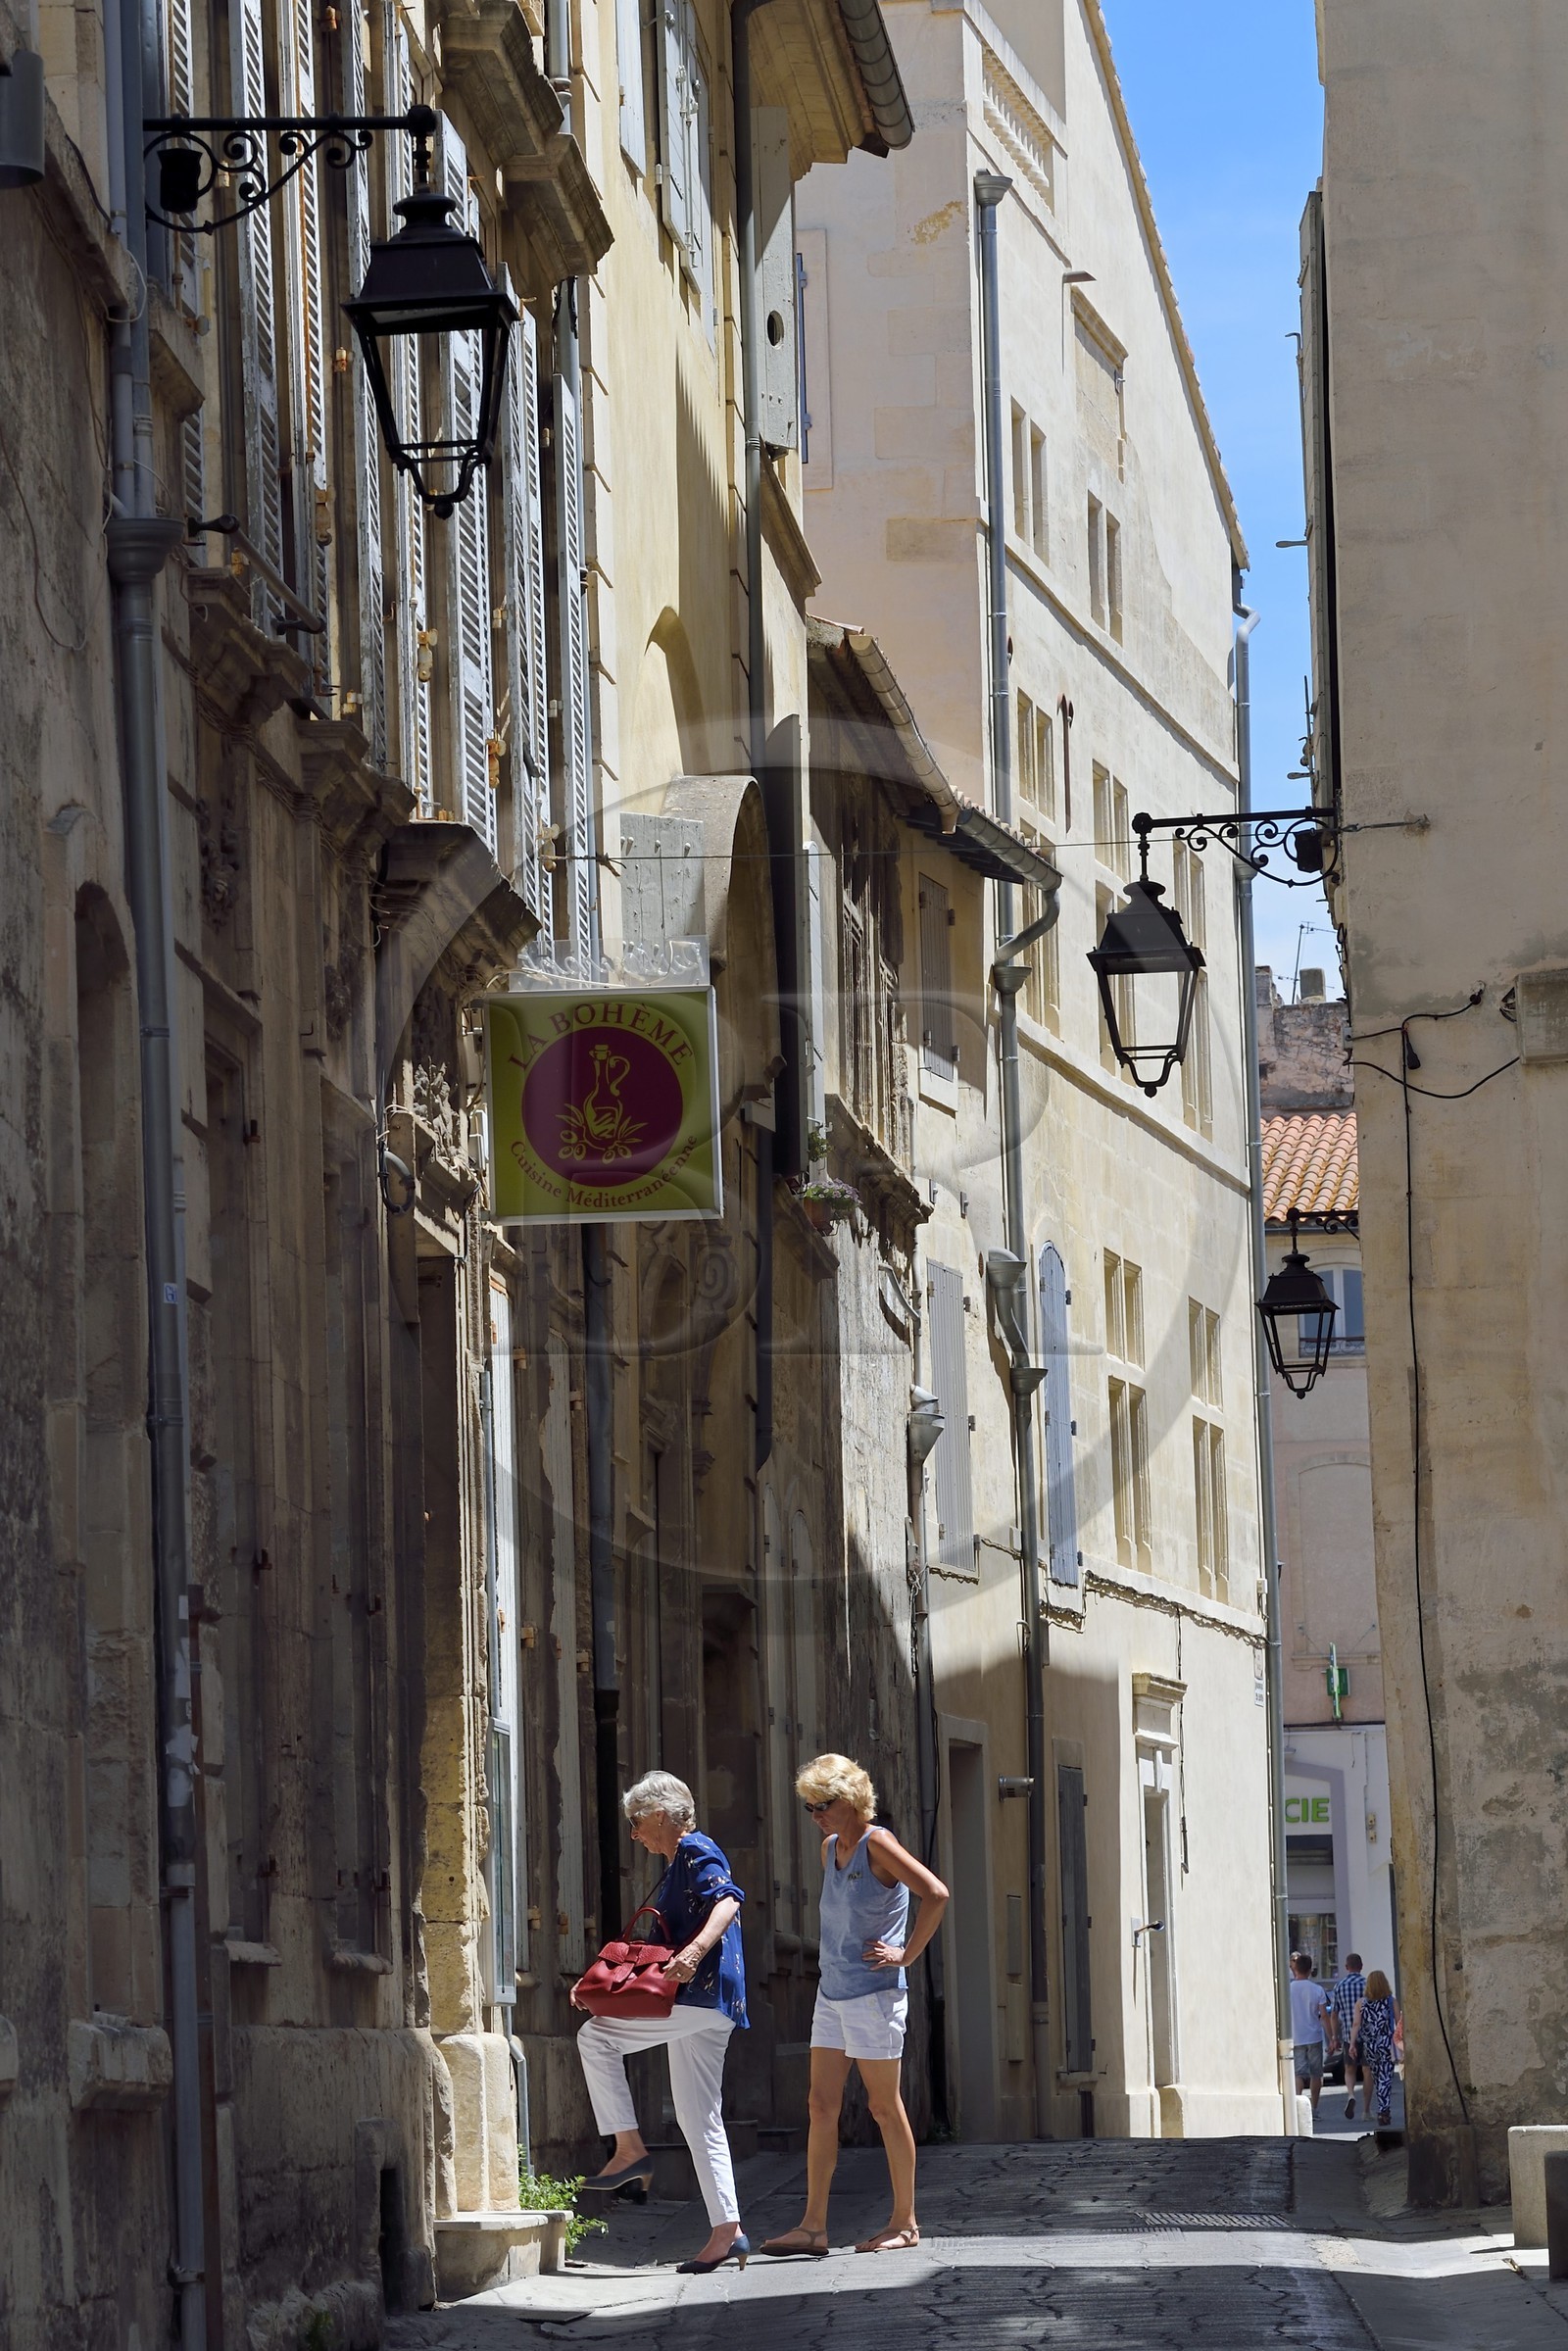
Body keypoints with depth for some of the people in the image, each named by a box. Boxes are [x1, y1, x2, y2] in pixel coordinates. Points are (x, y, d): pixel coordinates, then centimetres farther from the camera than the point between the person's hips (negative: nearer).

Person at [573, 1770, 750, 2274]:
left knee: (596, 2036, -12)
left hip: (702, 1991, -11)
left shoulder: (695, 1851, -5)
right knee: (698, 2119, 7)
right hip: (699, 2005, 11)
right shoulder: (677, 1864, 26)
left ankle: (630, 2149, -12)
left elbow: (727, 1900, -24)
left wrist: (696, 1950, -40)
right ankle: (726, 2232, 5)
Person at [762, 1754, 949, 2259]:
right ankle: (814, 2226, 3)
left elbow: (936, 1894, -21)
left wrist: (908, 1955, -17)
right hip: (832, 1992, 8)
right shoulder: (830, 1848, 13)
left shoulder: (877, 1844, -12)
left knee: (885, 2106, -1)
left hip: (874, 1994, -8)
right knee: (822, 2107, 3)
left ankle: (904, 2222, 7)